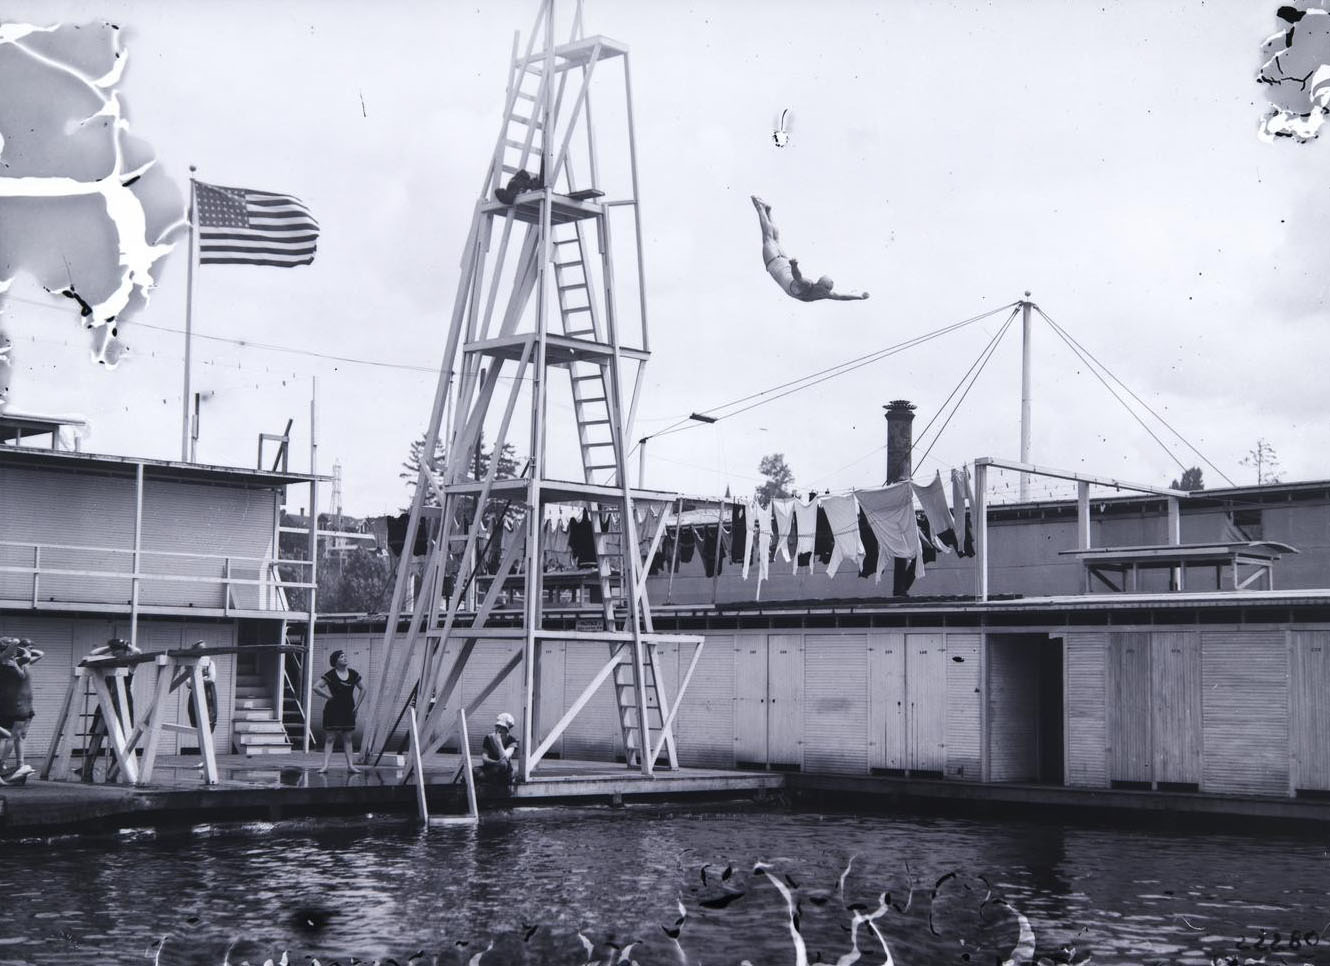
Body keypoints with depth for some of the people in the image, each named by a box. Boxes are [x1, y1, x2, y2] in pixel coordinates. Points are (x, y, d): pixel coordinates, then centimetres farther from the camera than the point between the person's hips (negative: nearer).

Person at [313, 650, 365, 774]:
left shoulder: (353, 674, 4)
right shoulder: (331, 675, -7)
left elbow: (362, 689, 15)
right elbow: (316, 687, -11)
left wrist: (357, 705, 8)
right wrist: (329, 696, -9)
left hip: (348, 710, 4)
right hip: (333, 710, -4)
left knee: (347, 739, 7)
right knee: (330, 738, -4)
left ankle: (350, 765, 8)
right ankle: (325, 765, -6)